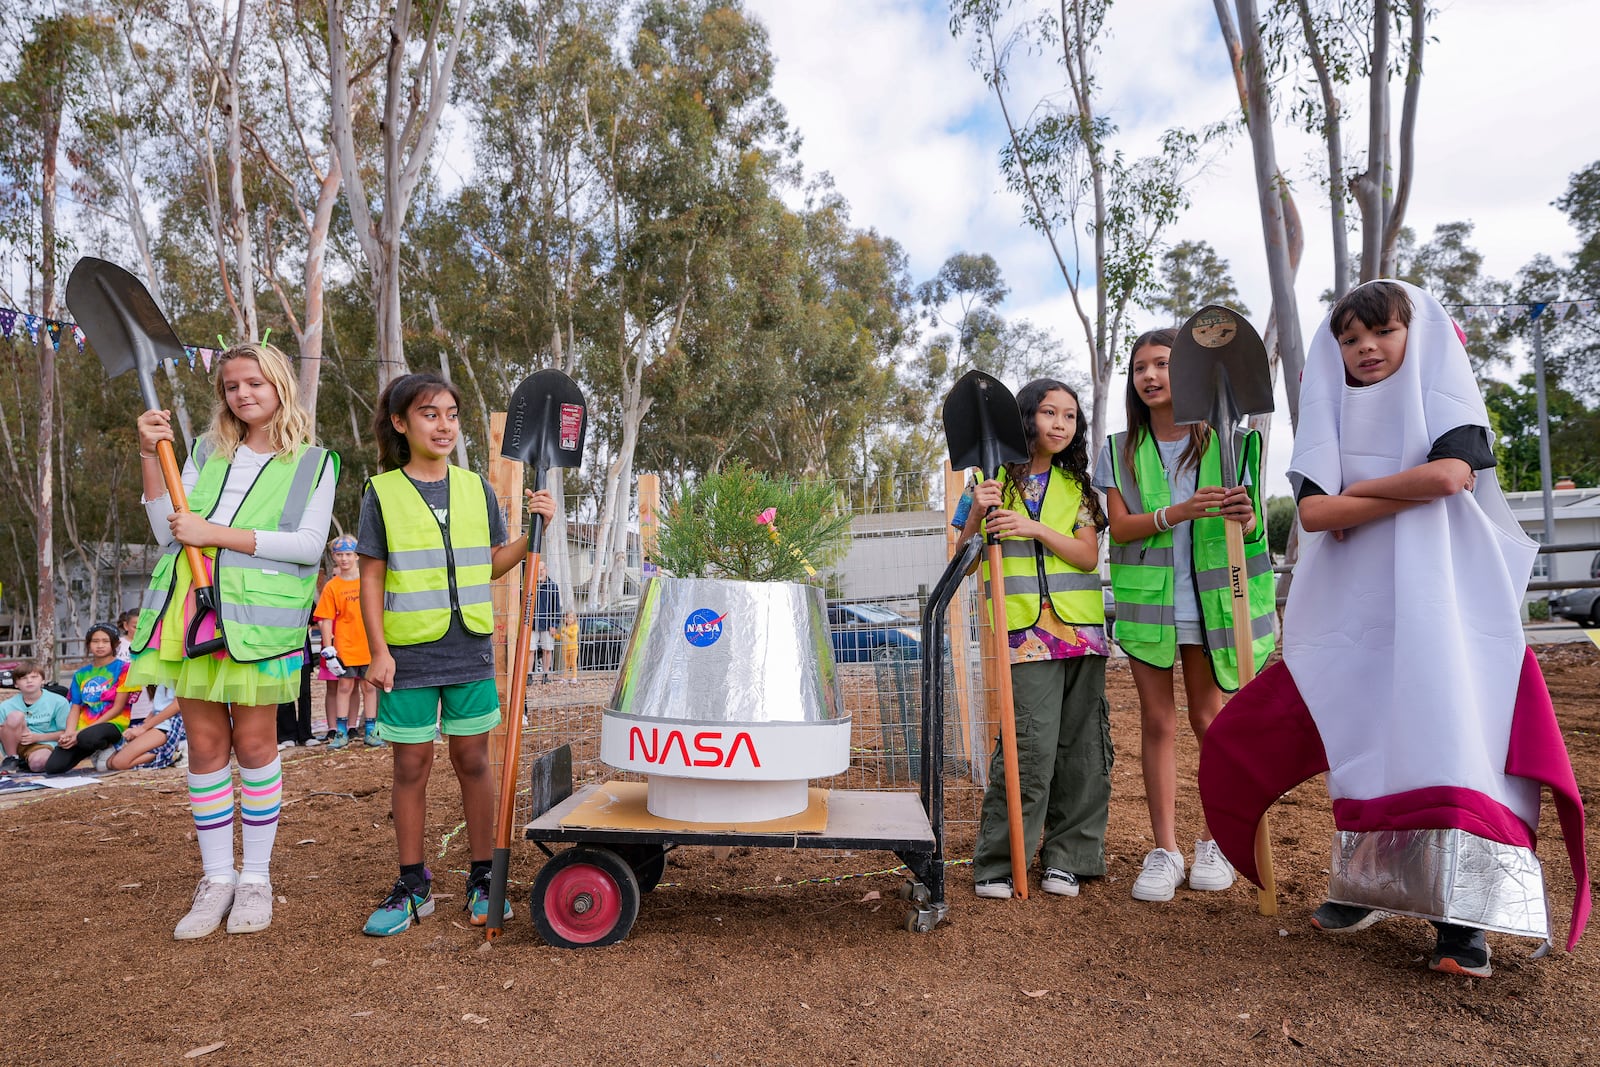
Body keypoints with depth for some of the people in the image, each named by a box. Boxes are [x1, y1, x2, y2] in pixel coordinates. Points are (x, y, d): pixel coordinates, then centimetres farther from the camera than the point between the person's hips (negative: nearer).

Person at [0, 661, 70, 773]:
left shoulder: (59, 702, -3)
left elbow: (65, 732, -1)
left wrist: (37, 737, -12)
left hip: (44, 745, -3)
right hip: (15, 745, 3)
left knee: (37, 762, -39)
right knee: (15, 716, -25)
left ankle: (24, 763, -2)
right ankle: (11, 759, -10)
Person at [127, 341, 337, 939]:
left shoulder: (314, 462, 4)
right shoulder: (206, 452, 16)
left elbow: (309, 543, -8)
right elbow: (169, 533, 9)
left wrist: (216, 533, -12)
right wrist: (150, 458, 1)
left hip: (258, 615, -4)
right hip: (191, 609, 4)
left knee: (253, 742, 1)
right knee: (204, 744, 6)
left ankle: (256, 877, 16)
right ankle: (217, 878, 19)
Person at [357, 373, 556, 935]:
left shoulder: (476, 487, 7)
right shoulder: (382, 493, 0)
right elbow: (372, 579, 0)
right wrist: (378, 650, -7)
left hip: (470, 648, 2)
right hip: (409, 651, -2)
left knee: (473, 760, 8)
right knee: (411, 765, 7)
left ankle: (482, 878, 21)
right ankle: (413, 886, 22)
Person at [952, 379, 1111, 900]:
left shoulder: (1077, 485, 12)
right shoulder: (992, 479, 5)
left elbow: (1089, 556, -1)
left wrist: (1035, 528, -15)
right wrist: (976, 514, -16)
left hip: (1083, 628, 4)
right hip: (1026, 630, -3)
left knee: (1082, 746, 6)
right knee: (1031, 744, -12)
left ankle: (1066, 858, 19)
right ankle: (997, 862, 1)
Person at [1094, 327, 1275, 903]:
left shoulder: (1223, 440, 2)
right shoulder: (1120, 450, 5)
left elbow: (1250, 527, 1)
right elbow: (1120, 527, -5)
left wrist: (1244, 518, -23)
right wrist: (1179, 513, -21)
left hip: (1208, 595, -1)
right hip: (1145, 595, 1)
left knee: (1208, 716, 7)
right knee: (1157, 720, 4)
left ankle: (1214, 840, 24)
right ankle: (1163, 849, 13)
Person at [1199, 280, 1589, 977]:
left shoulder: (1444, 399, 6)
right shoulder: (1332, 419, 11)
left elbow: (1453, 474, -15)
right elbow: (1313, 511, -5)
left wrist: (1356, 488, -5)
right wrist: (1416, 490, -10)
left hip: (1436, 601, -3)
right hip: (1354, 610, 3)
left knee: (1445, 738, -14)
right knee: (1362, 746, 4)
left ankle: (1459, 915, -8)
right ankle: (1364, 886, 16)